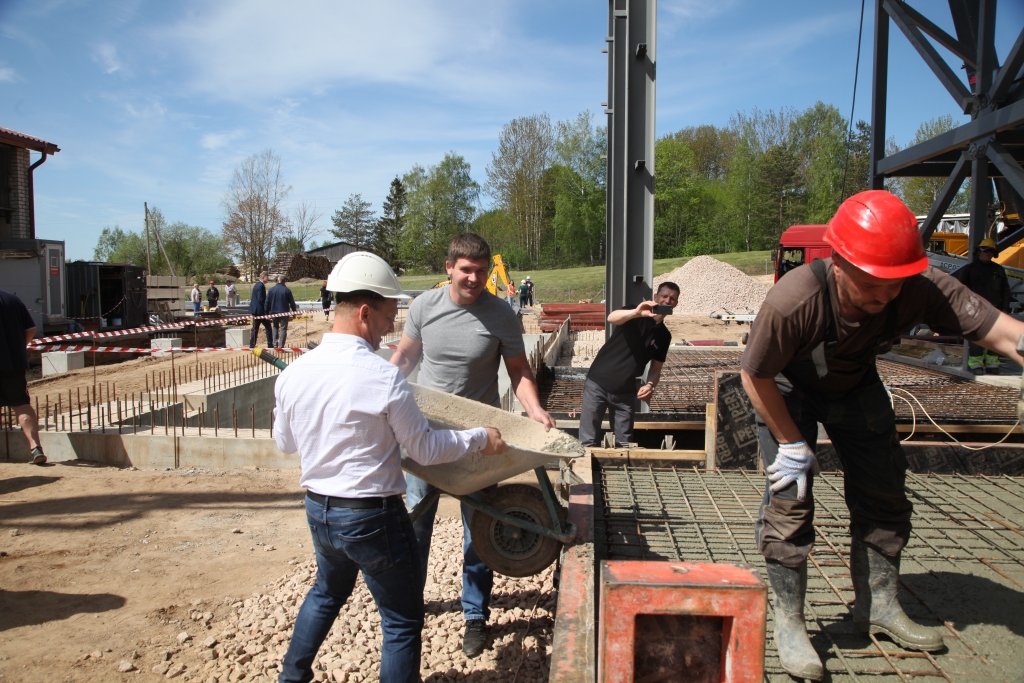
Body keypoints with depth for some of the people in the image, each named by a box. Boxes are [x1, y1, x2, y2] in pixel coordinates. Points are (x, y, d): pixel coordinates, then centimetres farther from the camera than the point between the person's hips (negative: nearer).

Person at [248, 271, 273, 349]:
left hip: (255, 310, 9)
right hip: (261, 310, -9)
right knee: (268, 327, -1)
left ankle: (252, 345, 10)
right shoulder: (261, 286, -16)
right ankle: (270, 344, 1)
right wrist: (266, 308, -11)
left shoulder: (257, 285, 14)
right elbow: (261, 299, -21)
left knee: (255, 328, 10)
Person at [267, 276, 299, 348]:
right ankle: (281, 346, -5)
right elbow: (292, 303, -2)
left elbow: (267, 302, 5)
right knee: (283, 329, 1)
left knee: (275, 327, 20)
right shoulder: (287, 290, -6)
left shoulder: (271, 290, 2)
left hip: (274, 312, 3)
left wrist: (267, 313, 12)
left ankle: (275, 344, 9)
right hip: (284, 312, -3)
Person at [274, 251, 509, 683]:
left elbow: (286, 444, 9)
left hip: (318, 510, 7)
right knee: (402, 619, 11)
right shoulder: (383, 377, -23)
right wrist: (479, 438, -1)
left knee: (328, 590, 33)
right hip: (373, 517, -7)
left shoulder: (293, 373, -6)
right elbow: (425, 450, -14)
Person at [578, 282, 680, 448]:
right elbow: (611, 318, -30)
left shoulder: (664, 336, 7)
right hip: (598, 384, -5)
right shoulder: (635, 316, -8)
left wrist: (650, 385, -12)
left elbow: (656, 368, 11)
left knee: (625, 443, 8)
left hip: (625, 392, 5)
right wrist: (636, 312, -49)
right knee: (588, 441, -4)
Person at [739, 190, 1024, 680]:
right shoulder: (791, 303, -41)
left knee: (884, 496, 8)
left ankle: (879, 607, 27)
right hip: (786, 388, -4)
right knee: (789, 498, -11)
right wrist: (792, 444, -20)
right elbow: (755, 377, -27)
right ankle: (788, 623, 4)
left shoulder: (922, 289, -32)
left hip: (855, 387, 5)